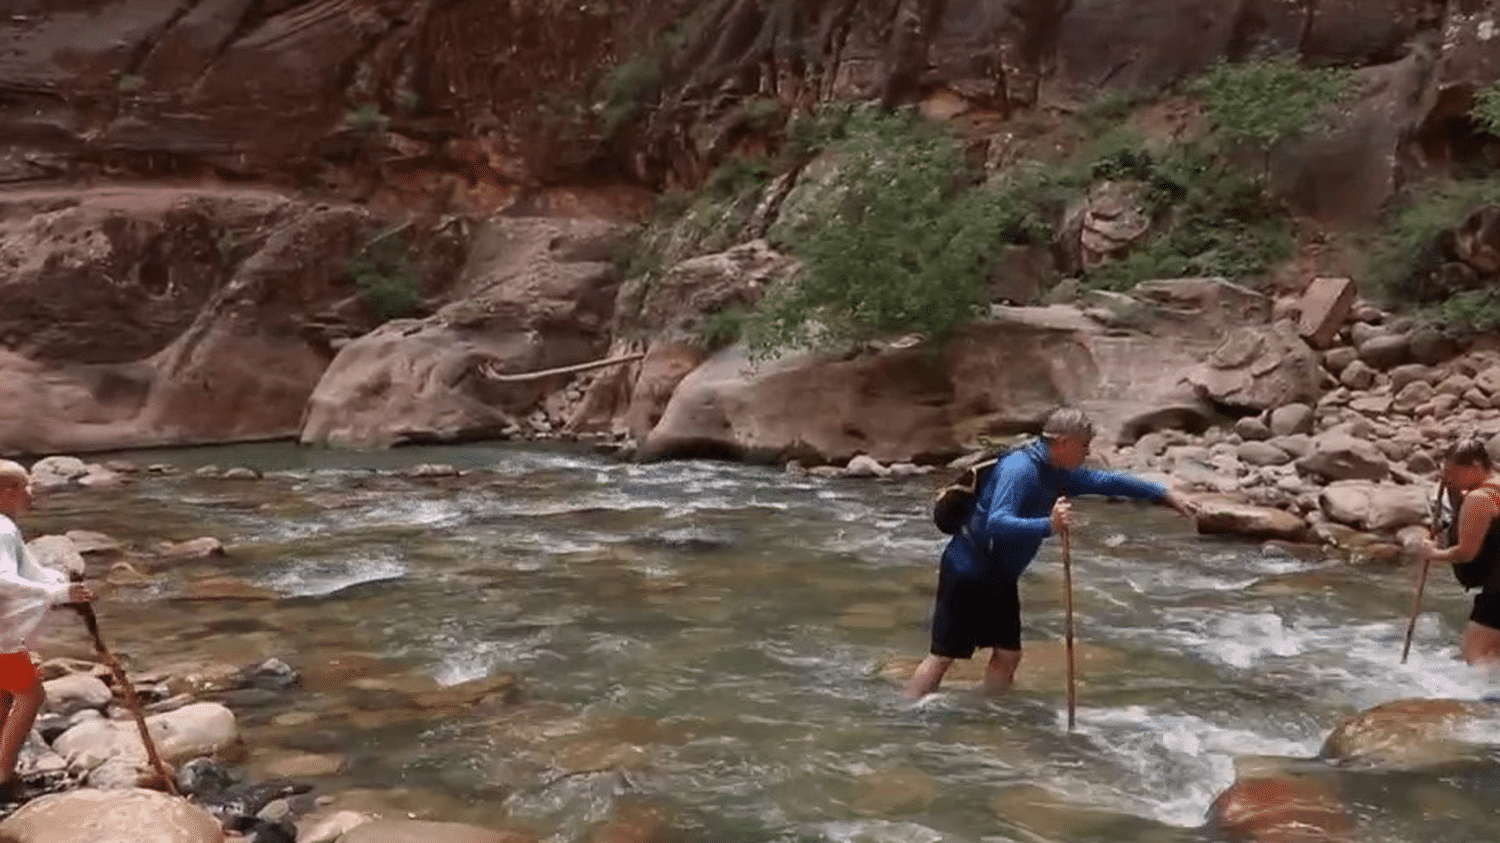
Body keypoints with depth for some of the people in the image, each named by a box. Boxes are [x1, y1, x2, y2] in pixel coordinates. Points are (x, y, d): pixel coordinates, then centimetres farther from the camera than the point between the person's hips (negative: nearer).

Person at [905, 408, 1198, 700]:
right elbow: (997, 524, -37)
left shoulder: (1059, 473, 4)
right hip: (967, 573, -9)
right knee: (943, 656, -6)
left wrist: (1167, 496, 18)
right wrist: (1049, 525, -50)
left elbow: (1108, 481, 16)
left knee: (1008, 655, 9)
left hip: (999, 577, 9)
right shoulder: (1019, 469, -24)